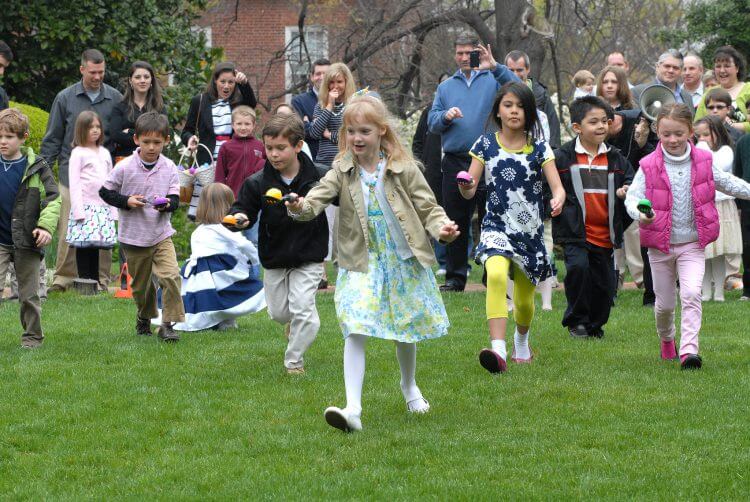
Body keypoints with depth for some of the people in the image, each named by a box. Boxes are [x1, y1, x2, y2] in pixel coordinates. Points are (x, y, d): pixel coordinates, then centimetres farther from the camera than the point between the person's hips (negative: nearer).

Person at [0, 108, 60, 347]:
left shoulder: (37, 168, -3)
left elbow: (53, 199, -4)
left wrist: (46, 226, -16)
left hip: (27, 241, -1)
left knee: (29, 294, 8)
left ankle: (32, 335, 22)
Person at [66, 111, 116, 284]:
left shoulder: (105, 153, 16)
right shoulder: (78, 153, -1)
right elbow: (74, 184, -6)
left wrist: (112, 210, 14)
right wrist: (78, 211, -14)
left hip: (103, 208, 5)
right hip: (85, 206, -5)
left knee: (96, 245, 5)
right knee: (84, 246, -6)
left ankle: (95, 282, 8)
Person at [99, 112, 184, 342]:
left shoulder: (168, 167, -4)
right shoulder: (125, 167, -8)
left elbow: (175, 199, -3)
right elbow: (105, 192, -1)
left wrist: (167, 204, -26)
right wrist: (126, 201, -16)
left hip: (161, 235, 0)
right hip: (133, 237, 0)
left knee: (171, 276, -19)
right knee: (141, 284, 14)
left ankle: (168, 323, -10)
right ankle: (144, 317, 41)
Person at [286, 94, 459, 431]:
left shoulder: (403, 169, -6)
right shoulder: (342, 171, -3)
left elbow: (427, 206, -2)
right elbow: (320, 196, -16)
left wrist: (441, 227, -22)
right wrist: (301, 207, -38)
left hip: (403, 260, 1)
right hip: (361, 263, 0)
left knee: (405, 330, 17)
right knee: (355, 331, -17)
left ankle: (409, 388, 46)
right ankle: (352, 408, -23)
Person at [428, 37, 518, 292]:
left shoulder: (492, 80, 6)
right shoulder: (446, 87, 16)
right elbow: (432, 122, 11)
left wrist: (494, 67, -22)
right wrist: (445, 116, -10)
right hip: (455, 163, 3)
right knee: (456, 222, 6)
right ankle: (455, 276, 12)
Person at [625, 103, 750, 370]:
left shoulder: (703, 162, -2)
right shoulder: (649, 167, -9)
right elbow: (632, 196, -15)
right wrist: (640, 214, -36)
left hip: (693, 243, 0)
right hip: (660, 245, 0)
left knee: (691, 294, -20)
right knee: (664, 303, 12)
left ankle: (689, 350, -22)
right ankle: (666, 340, 41)